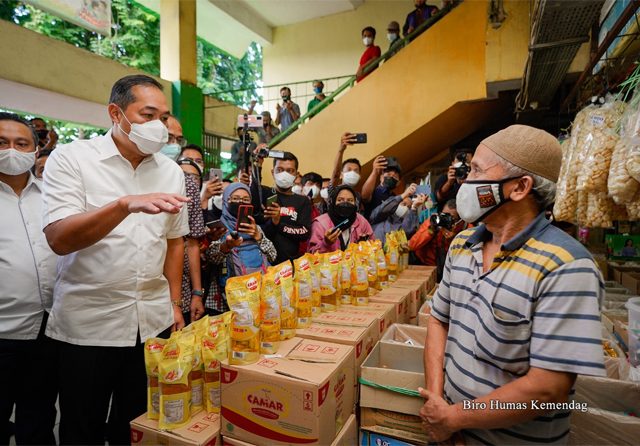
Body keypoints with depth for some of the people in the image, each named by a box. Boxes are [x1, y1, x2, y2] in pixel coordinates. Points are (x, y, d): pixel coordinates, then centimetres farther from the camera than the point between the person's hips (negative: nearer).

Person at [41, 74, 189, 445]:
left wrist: (174, 303, 8)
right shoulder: (71, 158, -7)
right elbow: (59, 240, -19)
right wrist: (126, 204, -33)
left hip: (153, 322, 3)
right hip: (87, 324, -3)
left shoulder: (172, 171, 4)